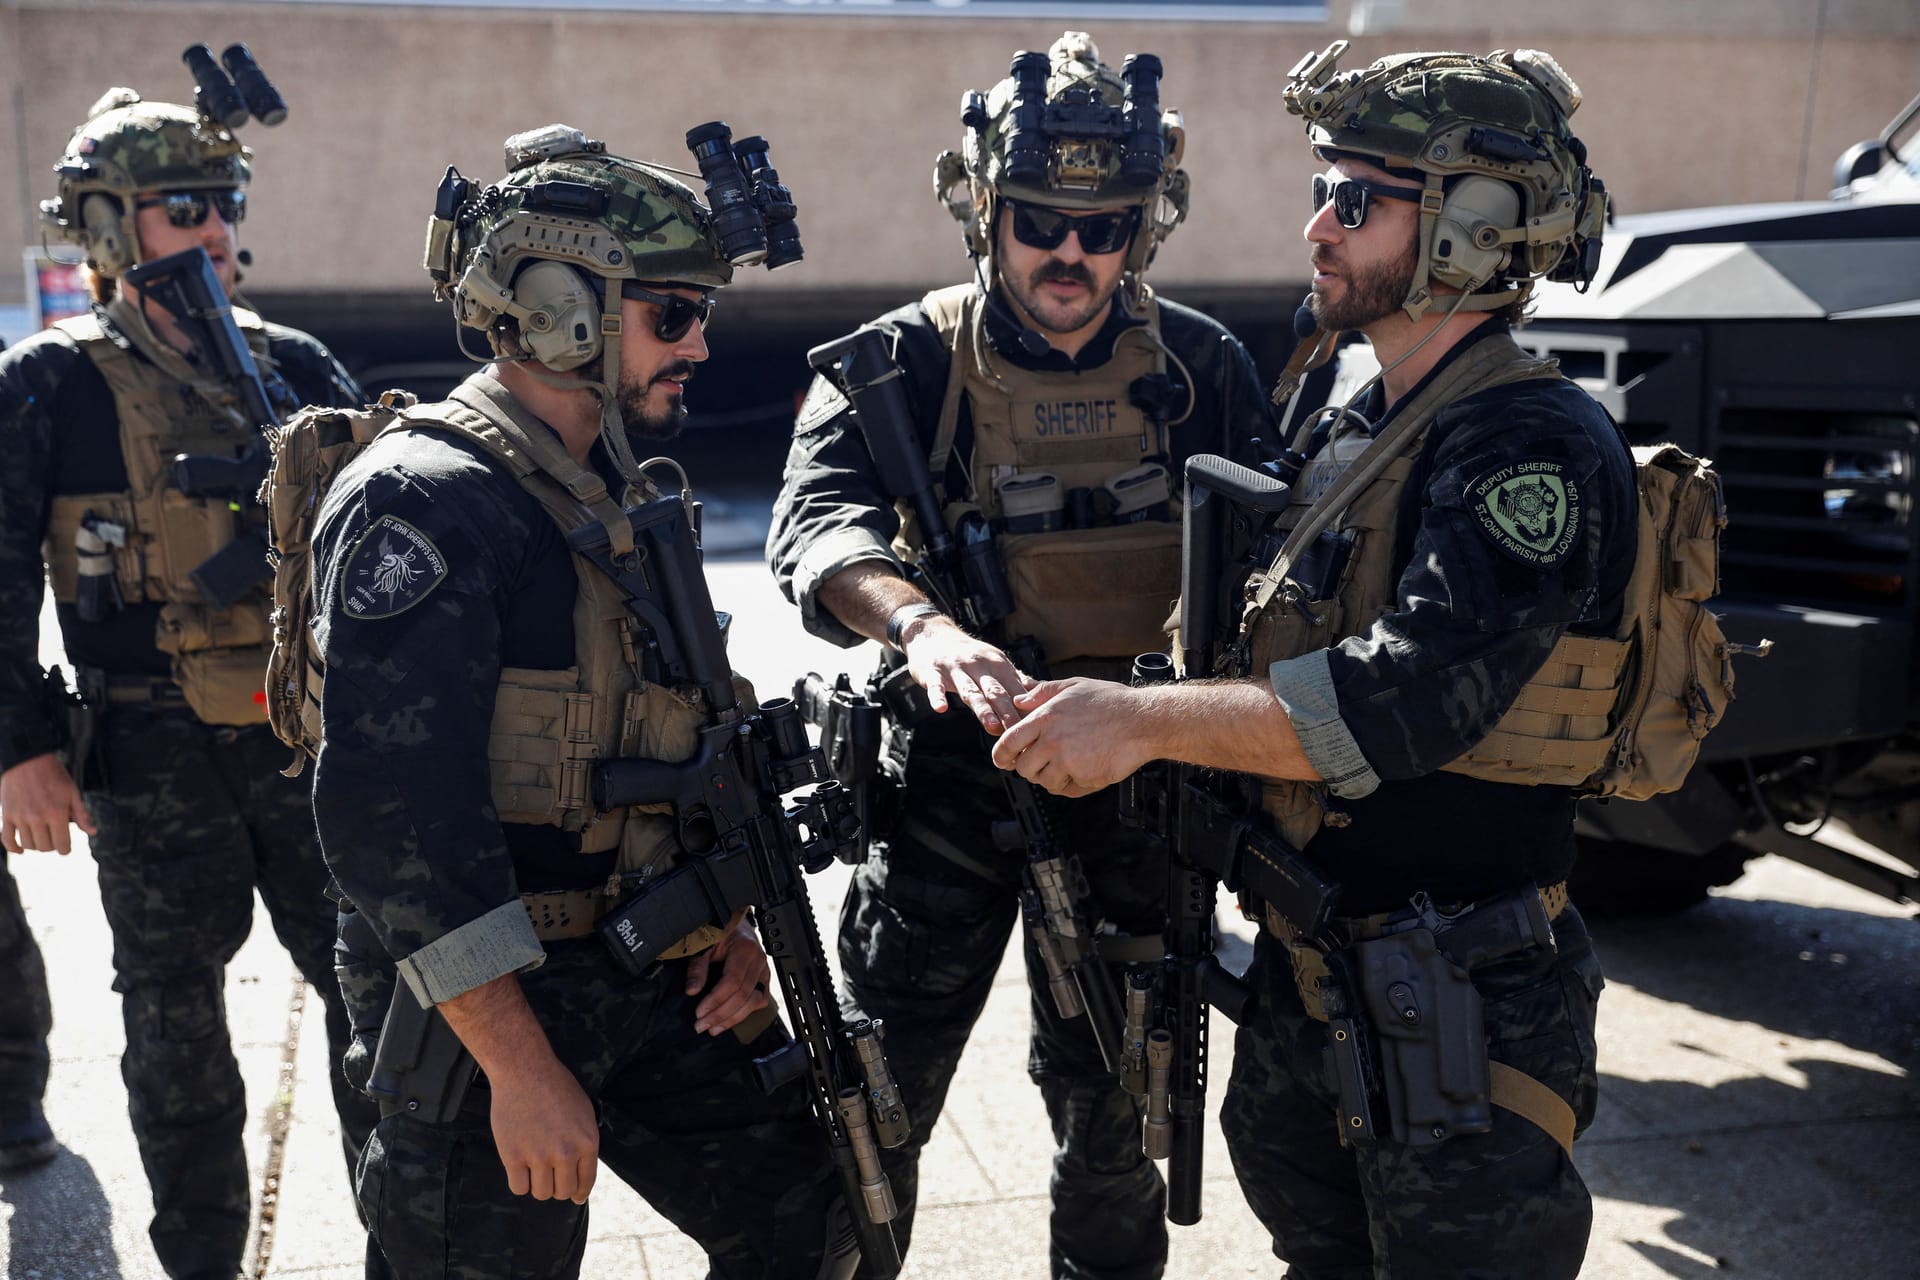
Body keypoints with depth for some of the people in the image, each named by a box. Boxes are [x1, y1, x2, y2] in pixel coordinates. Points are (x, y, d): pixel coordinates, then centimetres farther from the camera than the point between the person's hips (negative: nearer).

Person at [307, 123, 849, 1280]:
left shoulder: (617, 490, 10)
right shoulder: (423, 504, -19)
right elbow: (394, 814, -25)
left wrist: (726, 922, 7)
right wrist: (520, 1066, -24)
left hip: (654, 974, 8)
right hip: (486, 1003, -8)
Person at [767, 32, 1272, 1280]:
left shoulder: (1201, 368, 1)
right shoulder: (908, 359, -6)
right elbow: (816, 521, -23)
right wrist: (922, 624, -44)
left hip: (1131, 772, 2)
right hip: (952, 759, -1)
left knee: (1110, 1107, 16)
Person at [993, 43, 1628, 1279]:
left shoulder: (1535, 445, -18)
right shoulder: (1354, 434, 11)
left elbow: (1416, 694, -31)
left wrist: (1148, 721, -32)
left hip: (1460, 1016, -8)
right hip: (1311, 978, 9)